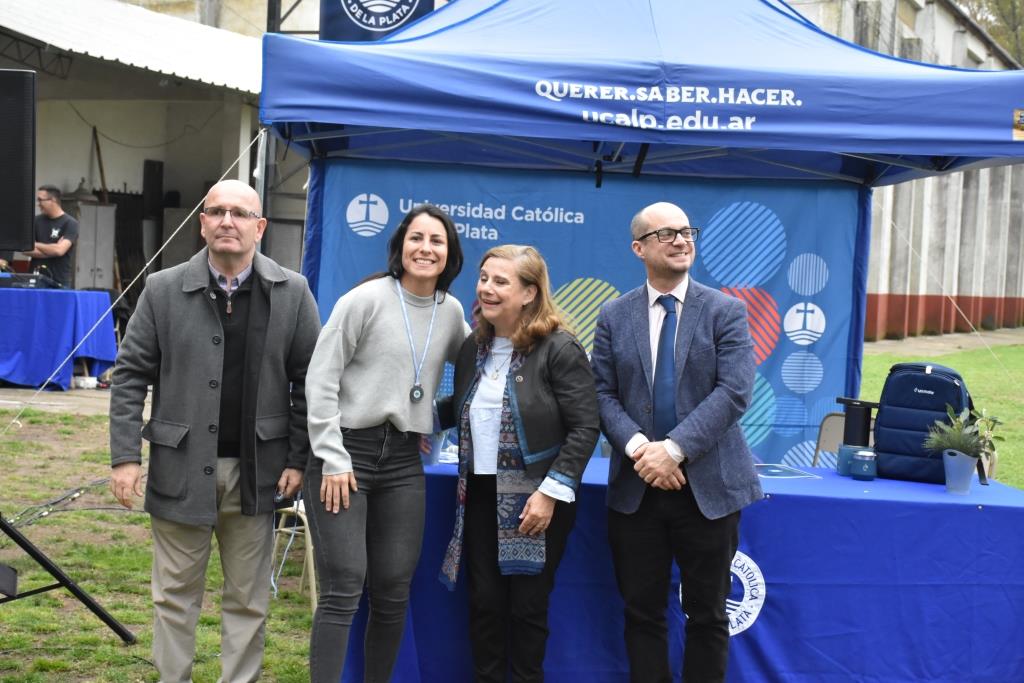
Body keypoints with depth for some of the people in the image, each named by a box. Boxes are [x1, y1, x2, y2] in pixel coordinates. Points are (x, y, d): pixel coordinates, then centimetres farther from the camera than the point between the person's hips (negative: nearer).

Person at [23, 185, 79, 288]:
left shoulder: (70, 223, -3)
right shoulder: (36, 220, 9)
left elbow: (59, 250, -16)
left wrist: (35, 245, -3)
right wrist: (51, 250, -9)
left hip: (58, 282, -4)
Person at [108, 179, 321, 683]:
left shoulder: (292, 293, -1)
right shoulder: (163, 290, -1)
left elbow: (310, 380, 1)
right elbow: (130, 375, 1)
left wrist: (298, 458, -3)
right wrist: (125, 456, -6)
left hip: (256, 471, 0)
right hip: (180, 469, 0)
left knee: (248, 601, 10)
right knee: (175, 595, 12)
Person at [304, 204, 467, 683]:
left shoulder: (451, 312, 8)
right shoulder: (366, 299, -7)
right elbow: (321, 379, -8)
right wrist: (333, 460, -12)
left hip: (404, 461, 5)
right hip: (345, 452, -5)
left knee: (393, 593, 7)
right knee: (343, 592, -7)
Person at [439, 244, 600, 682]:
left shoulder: (560, 350, -12)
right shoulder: (473, 348, 9)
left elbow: (585, 428, -15)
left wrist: (551, 491, -19)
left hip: (535, 501, -5)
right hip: (480, 498, 6)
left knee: (527, 607, 5)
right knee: (484, 602, 8)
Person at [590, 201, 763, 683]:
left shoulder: (726, 312, 0)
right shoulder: (613, 316, 7)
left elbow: (734, 393, -11)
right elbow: (604, 394, 1)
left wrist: (674, 448, -20)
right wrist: (638, 447, -16)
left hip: (708, 485, -2)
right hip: (636, 486, 2)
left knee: (707, 615, 8)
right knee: (642, 612, 9)